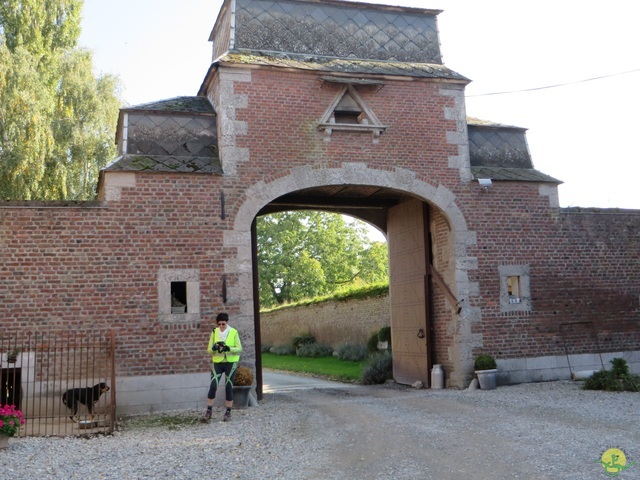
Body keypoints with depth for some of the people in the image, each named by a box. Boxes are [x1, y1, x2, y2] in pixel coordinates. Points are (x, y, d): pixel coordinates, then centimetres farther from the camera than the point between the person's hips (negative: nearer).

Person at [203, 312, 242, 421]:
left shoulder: (234, 332, -5)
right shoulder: (214, 332, 0)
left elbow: (239, 349, -7)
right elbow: (209, 350, 2)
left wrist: (228, 348, -24)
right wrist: (214, 348, -21)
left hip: (231, 363, -1)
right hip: (217, 362, 1)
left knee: (229, 387, 4)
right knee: (213, 386, -10)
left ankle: (228, 412, 16)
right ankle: (209, 411, 2)